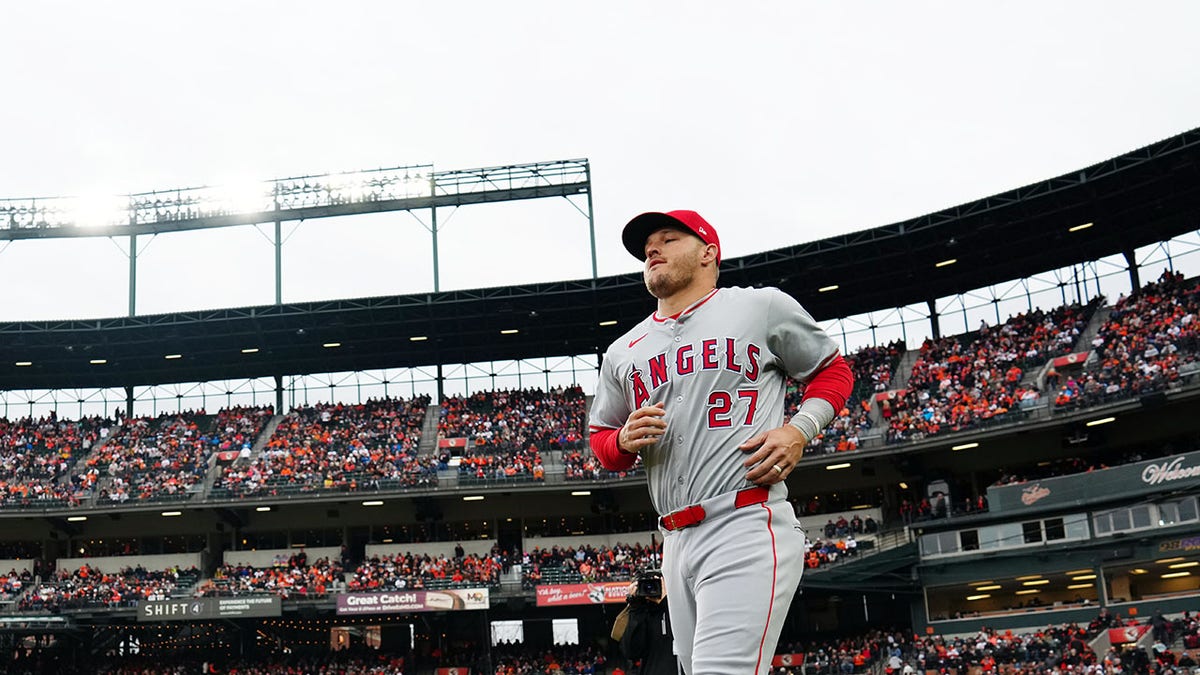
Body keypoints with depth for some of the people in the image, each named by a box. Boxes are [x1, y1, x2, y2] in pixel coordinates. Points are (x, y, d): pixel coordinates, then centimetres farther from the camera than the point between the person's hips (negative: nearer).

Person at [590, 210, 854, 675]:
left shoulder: (763, 307, 8)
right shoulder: (622, 352, 20)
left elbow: (833, 371, 16)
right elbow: (602, 441, 26)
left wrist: (799, 430, -3)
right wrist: (626, 440, 1)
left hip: (748, 527, -6)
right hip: (675, 543, 6)